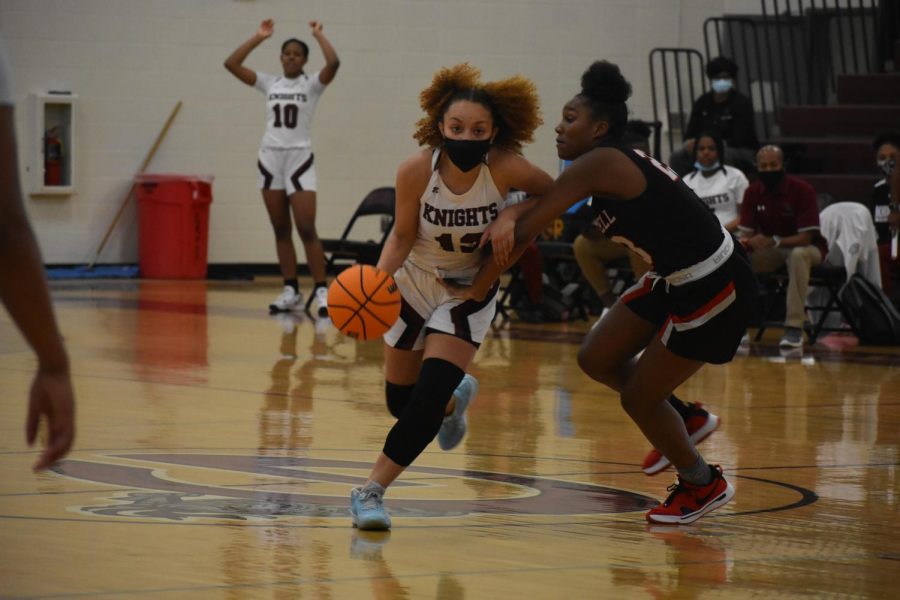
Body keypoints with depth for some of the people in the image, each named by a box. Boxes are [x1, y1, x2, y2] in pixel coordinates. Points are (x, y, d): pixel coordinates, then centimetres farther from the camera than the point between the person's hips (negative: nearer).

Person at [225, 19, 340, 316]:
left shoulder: (311, 84, -1)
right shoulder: (269, 84, 8)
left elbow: (333, 63, -20)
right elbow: (231, 63, 2)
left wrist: (318, 34, -7)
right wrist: (259, 37, 3)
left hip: (299, 159, -4)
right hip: (270, 158, 4)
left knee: (307, 229, -11)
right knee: (281, 230, 6)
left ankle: (321, 290, -8)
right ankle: (291, 291, 11)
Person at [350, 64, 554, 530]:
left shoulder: (505, 168, -29)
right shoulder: (416, 171, -29)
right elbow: (403, 236, -15)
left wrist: (511, 215, -27)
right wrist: (377, 278, -32)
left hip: (469, 292, -1)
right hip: (415, 283, 1)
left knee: (428, 402, -16)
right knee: (400, 400, 12)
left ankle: (372, 491, -4)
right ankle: (455, 398, 46)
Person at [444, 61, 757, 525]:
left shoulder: (597, 164, -20)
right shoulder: (618, 163, 8)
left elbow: (524, 231, -20)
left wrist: (477, 288, -12)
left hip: (716, 288, -9)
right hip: (677, 278, 9)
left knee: (637, 397, 3)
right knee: (596, 359, 10)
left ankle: (702, 484, 24)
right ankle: (685, 420, 30)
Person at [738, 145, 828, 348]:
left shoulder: (803, 191, -19)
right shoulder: (753, 192, -5)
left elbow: (805, 237, -23)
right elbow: (747, 233, -4)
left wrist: (774, 241, -39)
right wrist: (746, 243, -30)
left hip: (805, 247, -5)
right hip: (769, 250, 5)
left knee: (798, 255, -40)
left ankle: (795, 327, -39)